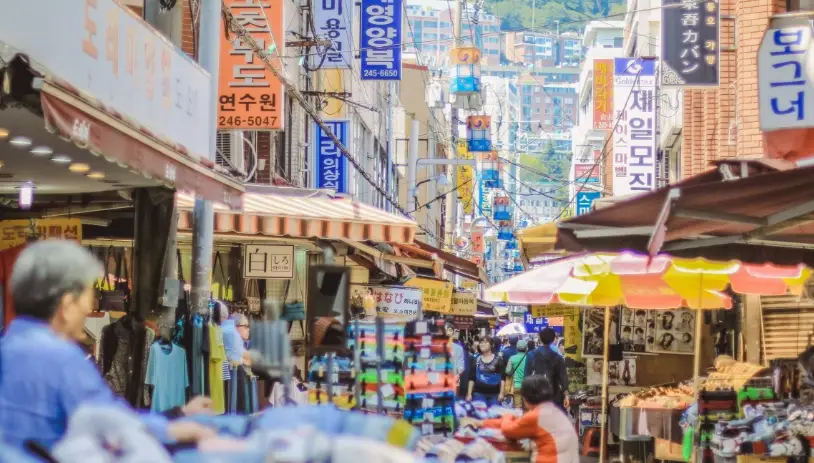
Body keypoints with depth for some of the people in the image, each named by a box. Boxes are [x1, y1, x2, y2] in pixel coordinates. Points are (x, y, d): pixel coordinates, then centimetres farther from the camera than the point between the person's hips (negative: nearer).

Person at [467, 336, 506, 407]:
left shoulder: (498, 359, 1)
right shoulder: (477, 360, 7)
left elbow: (502, 377, -1)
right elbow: (472, 378, 9)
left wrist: (501, 393, -7)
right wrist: (469, 394, 3)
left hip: (494, 394, -1)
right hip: (479, 393, 2)